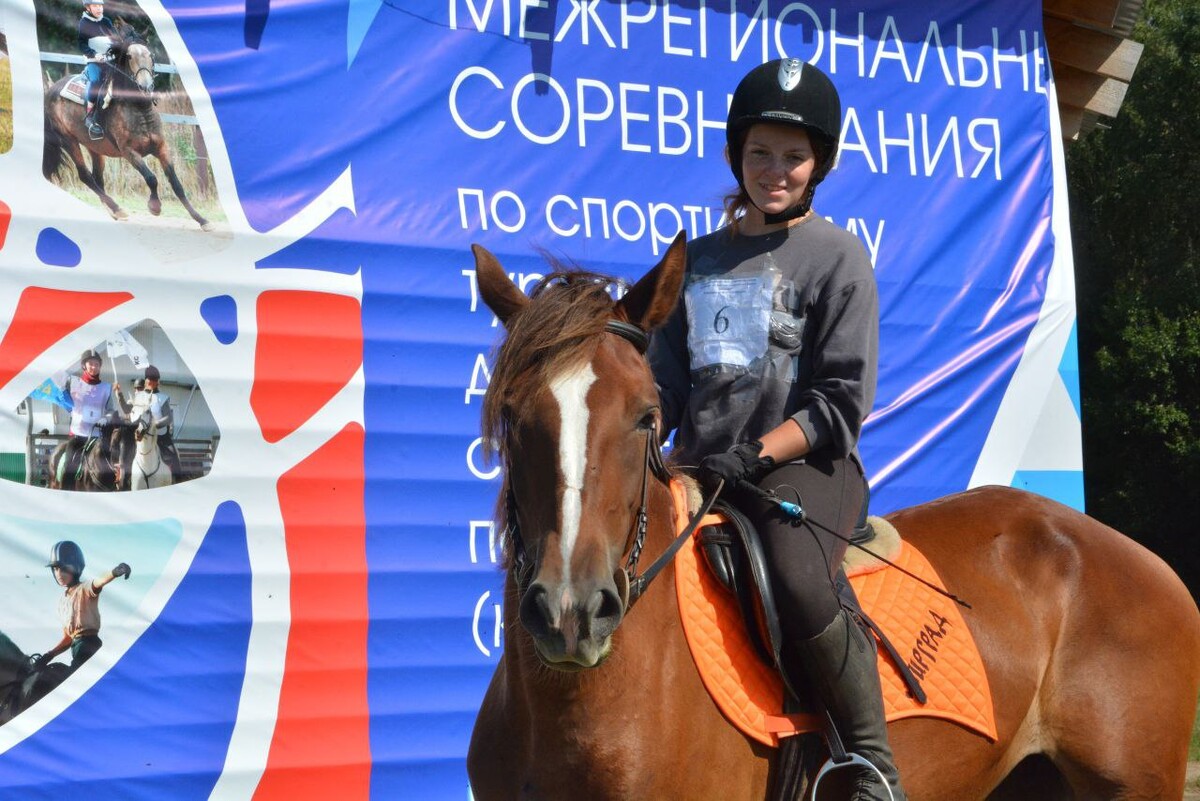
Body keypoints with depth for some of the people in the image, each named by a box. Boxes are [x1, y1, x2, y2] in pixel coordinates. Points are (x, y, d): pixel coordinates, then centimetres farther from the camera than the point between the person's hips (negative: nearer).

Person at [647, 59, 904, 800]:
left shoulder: (836, 256, 2)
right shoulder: (699, 260, 17)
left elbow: (843, 399, -5)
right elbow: (667, 382, 19)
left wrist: (754, 454, -18)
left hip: (805, 465, -6)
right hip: (702, 473, 6)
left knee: (799, 586, -34)